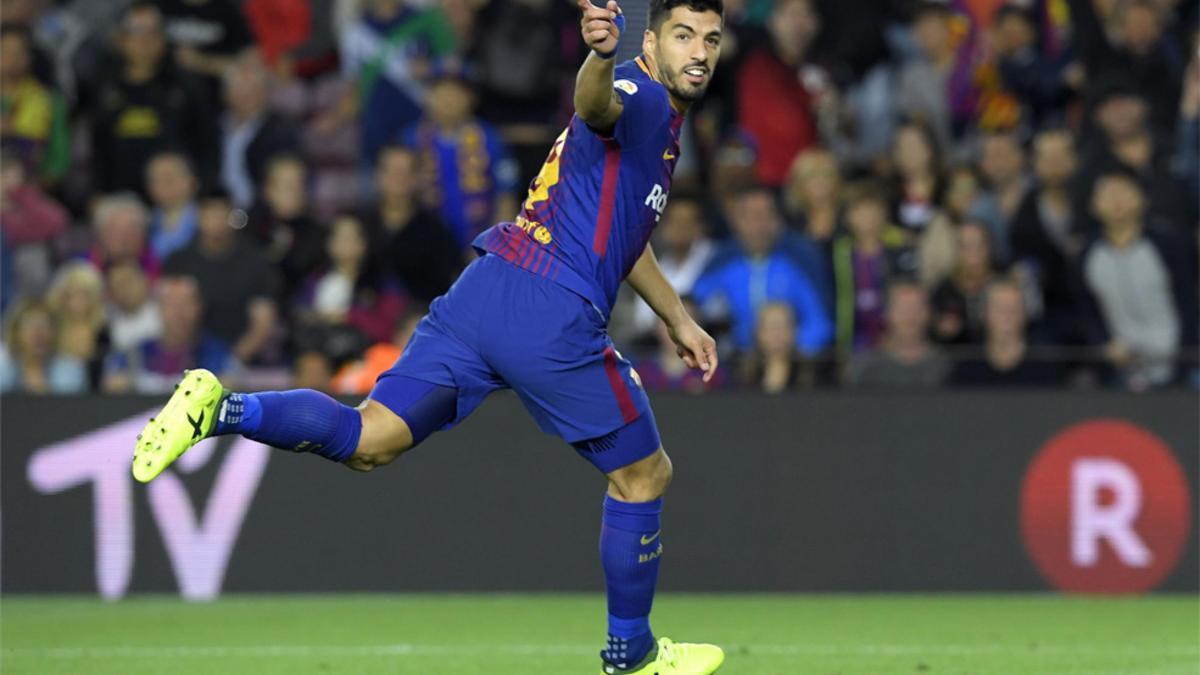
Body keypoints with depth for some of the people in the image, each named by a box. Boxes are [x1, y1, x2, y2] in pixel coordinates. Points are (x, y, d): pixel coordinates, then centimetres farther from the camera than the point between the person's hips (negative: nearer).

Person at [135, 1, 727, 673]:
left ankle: (220, 408, -19)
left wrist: (679, 320, 48)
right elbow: (597, 103, -32)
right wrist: (603, 55, -55)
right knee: (645, 474, 11)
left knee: (367, 440, 1)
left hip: (485, 289, 8)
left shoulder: (661, 117, 25)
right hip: (556, 317, -8)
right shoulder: (643, 100, -5)